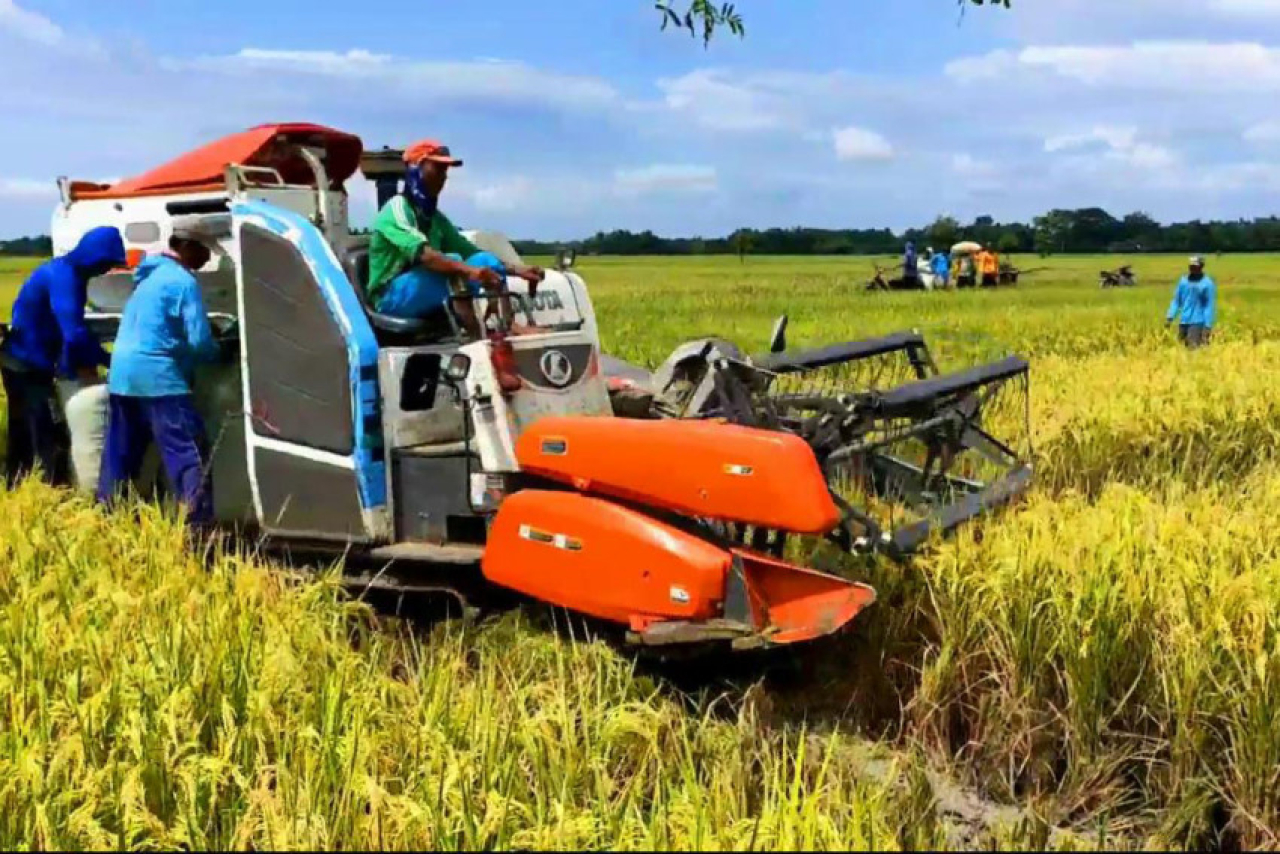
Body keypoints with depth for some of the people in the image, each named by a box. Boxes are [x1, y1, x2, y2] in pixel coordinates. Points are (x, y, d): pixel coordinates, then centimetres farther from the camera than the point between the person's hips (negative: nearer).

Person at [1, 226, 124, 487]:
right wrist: (77, 367, -14)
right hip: (29, 366, -10)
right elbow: (73, 333, -29)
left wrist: (85, 360, 5)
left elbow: (74, 326, 15)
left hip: (22, 363, 10)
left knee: (24, 439, 17)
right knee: (51, 440, -7)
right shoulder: (64, 276, -21)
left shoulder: (64, 270, 9)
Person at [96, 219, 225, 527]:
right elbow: (198, 341, -16)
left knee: (121, 453, 16)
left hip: (123, 371, 9)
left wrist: (211, 340, 23)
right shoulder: (183, 281, -11)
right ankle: (199, 523, -14)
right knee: (189, 453, -9)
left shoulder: (151, 273, 17)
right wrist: (219, 352, 5)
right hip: (158, 375, -9)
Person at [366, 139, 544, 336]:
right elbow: (421, 253, -31)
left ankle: (508, 326, -30)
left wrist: (516, 270, -5)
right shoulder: (397, 209, -12)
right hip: (391, 297, -8)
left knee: (486, 260, -10)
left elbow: (471, 252, 10)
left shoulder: (436, 217, 14)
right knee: (452, 262, -30)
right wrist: (468, 271, -46)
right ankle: (477, 337, -43)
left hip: (431, 296, 8)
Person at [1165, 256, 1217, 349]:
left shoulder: (1207, 283, -5)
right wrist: (1170, 317, 4)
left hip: (1197, 322, -6)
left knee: (1194, 347, -15)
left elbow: (1210, 305, -7)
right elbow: (1176, 301, 14)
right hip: (1183, 322, 6)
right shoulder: (1183, 281, 9)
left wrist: (1208, 326, -13)